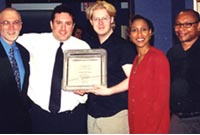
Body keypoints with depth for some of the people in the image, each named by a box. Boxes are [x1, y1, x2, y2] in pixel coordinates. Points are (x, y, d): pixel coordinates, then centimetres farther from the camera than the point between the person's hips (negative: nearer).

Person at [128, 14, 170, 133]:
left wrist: (150, 130, -15)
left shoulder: (158, 57, -12)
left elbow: (162, 98, -14)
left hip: (153, 127, -6)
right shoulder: (136, 59, 9)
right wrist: (132, 128, 3)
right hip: (136, 126, 6)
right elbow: (134, 96, 10)